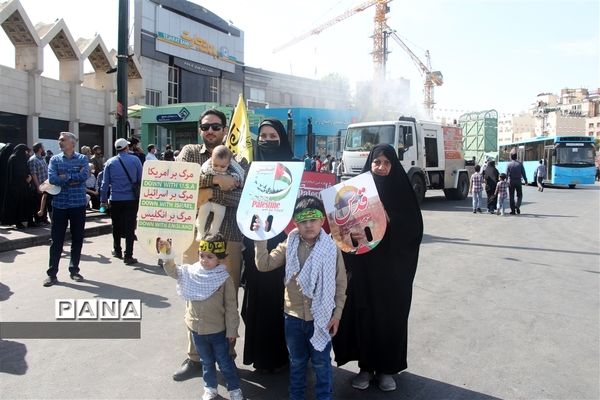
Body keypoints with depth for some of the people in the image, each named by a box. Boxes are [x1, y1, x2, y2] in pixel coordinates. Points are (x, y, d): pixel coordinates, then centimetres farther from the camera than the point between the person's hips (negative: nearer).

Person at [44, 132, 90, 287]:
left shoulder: (82, 159, 2)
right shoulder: (55, 159, 5)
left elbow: (85, 175, -15)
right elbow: (52, 178, -11)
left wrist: (65, 177, -11)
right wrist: (75, 178, -11)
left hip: (78, 204, 0)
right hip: (59, 204, 0)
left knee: (77, 239, 8)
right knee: (56, 240, 4)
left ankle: (74, 270, 22)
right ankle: (52, 273, 11)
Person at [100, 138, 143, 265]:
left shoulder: (110, 162, 1)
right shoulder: (135, 160, -4)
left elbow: (105, 183, 3)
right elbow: (141, 180, -5)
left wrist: (103, 200, 8)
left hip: (115, 199, 2)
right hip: (131, 198, -2)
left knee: (116, 226, 18)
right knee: (129, 227, 1)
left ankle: (117, 251, 32)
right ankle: (128, 256, -1)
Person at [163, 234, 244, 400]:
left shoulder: (225, 279, -17)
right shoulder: (192, 272, -5)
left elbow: (231, 307, -12)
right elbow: (173, 271, -2)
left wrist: (231, 331, -9)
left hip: (218, 330, -4)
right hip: (197, 329, 4)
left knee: (225, 362, 12)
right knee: (206, 362, 22)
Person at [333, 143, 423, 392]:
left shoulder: (401, 190, 1)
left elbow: (414, 226, -5)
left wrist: (390, 221, -20)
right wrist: (350, 234, -19)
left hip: (393, 266, -1)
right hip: (363, 265, 1)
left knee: (391, 314, 6)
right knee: (363, 313, 5)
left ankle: (387, 367, 22)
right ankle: (366, 366, 22)